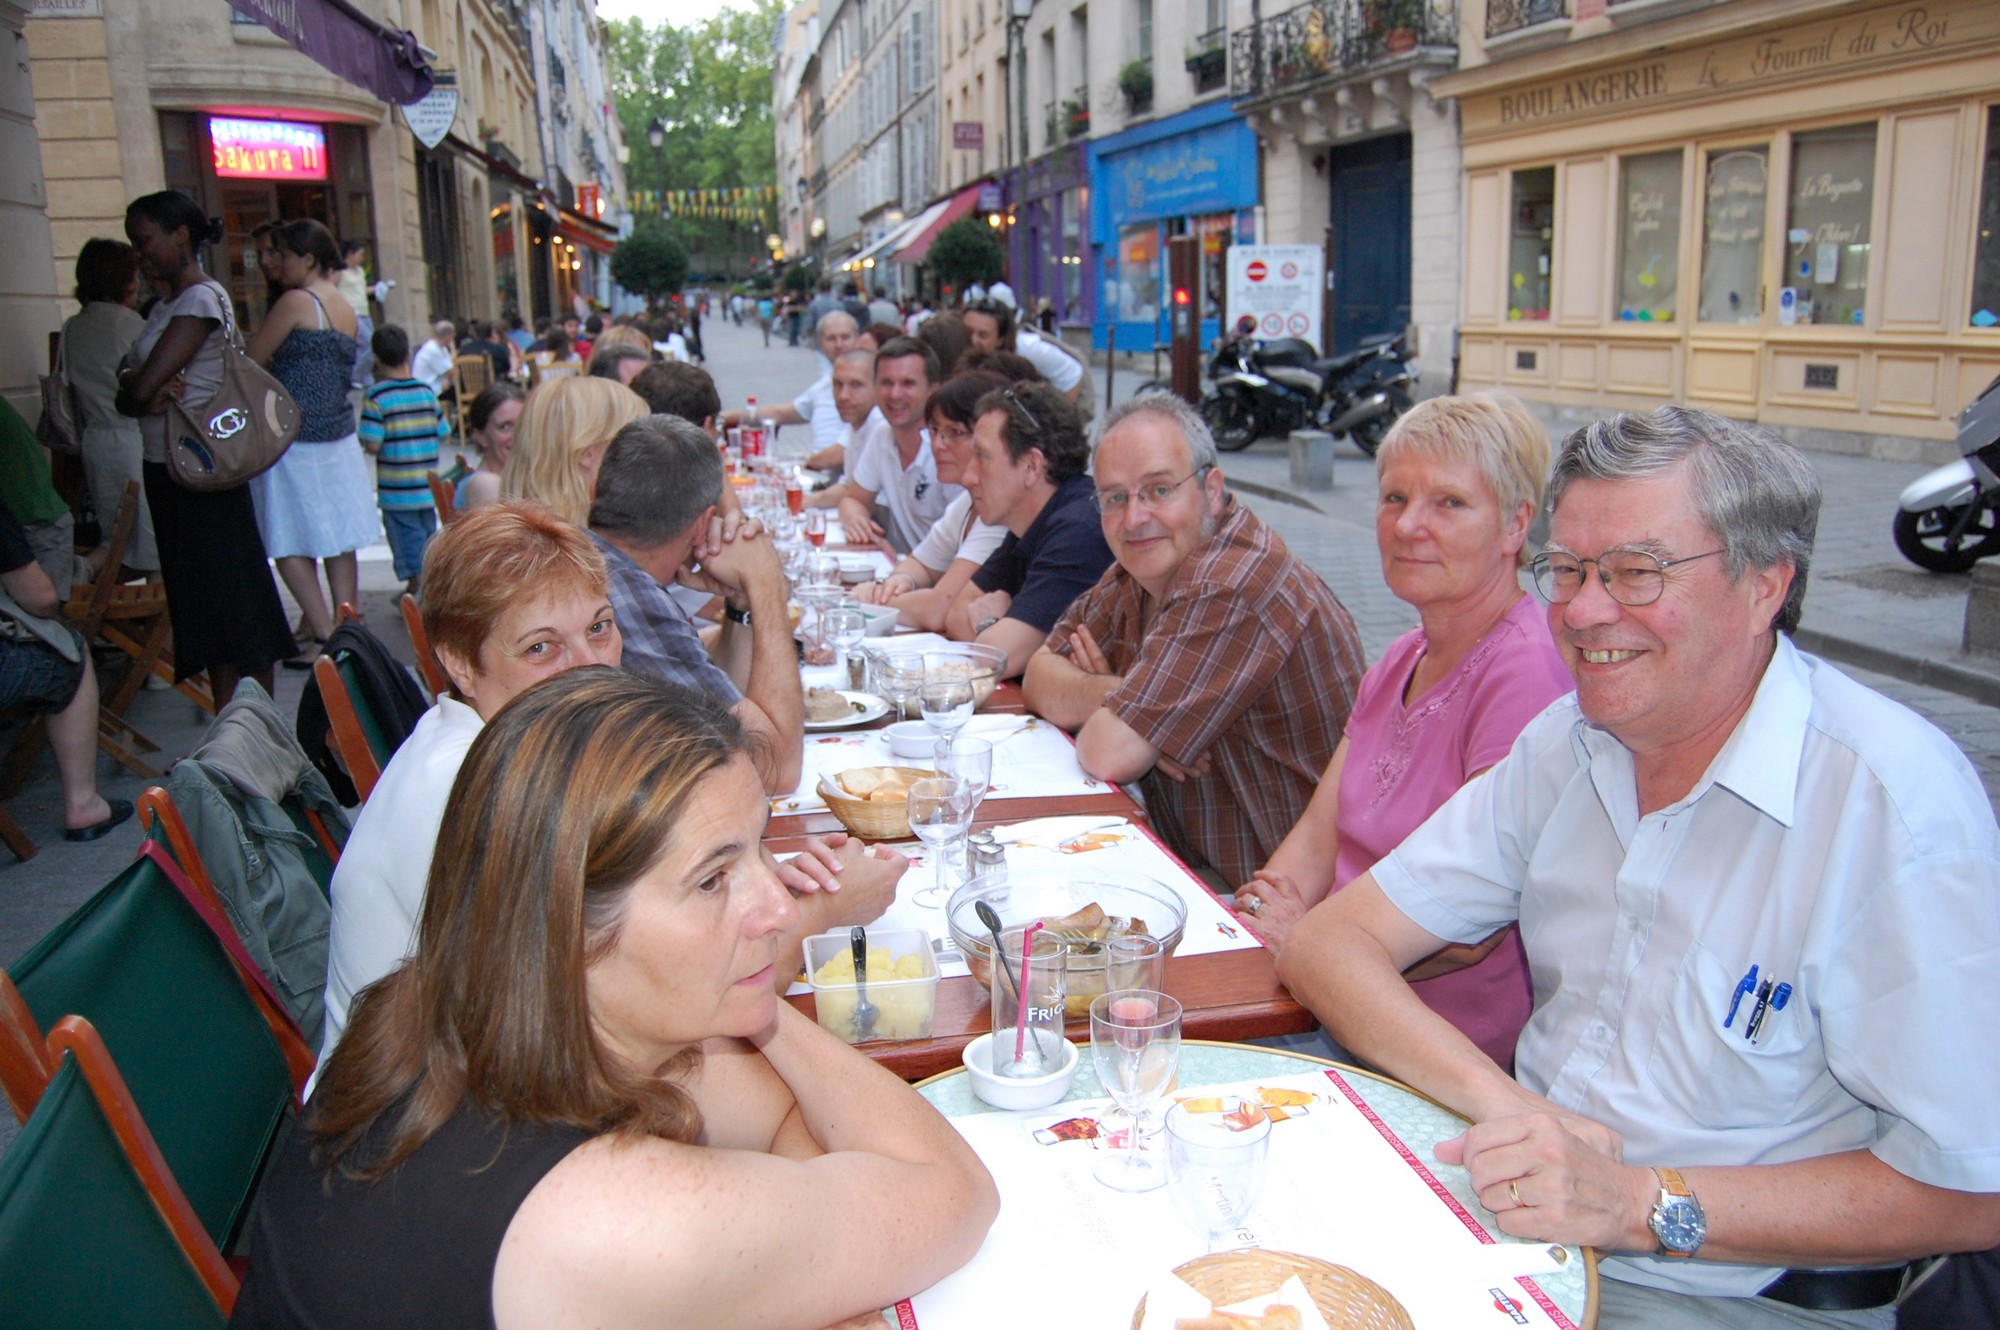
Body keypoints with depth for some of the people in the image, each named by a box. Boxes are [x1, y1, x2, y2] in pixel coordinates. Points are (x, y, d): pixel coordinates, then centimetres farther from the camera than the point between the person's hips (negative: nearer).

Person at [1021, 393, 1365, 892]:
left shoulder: (1231, 587, -24)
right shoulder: (1142, 567, 5)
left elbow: (1109, 755, -25)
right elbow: (1041, 674, 5)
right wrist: (1113, 696, -15)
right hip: (1189, 868, 8)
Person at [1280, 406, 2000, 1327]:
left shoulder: (1896, 801, -17)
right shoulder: (1567, 744, 1)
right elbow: (1326, 944, -2)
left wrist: (1643, 1203, -24)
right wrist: (1502, 1101, -18)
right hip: (1523, 1211, 5)